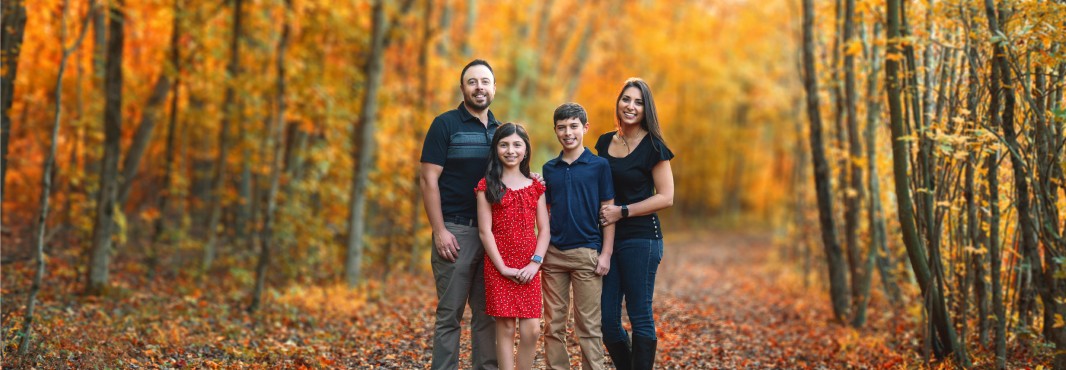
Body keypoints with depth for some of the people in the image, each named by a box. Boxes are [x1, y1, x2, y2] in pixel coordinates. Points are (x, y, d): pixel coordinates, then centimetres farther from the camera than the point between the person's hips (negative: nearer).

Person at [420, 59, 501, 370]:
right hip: (456, 231, -5)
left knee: (488, 313, 9)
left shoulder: (499, 130, 14)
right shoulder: (445, 125, -2)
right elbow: (429, 180, -7)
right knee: (450, 313, -2)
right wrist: (439, 231, -13)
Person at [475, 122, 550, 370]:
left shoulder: (535, 187, 11)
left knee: (532, 330, -4)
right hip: (499, 267, -2)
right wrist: (502, 267, -11)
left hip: (528, 268, 2)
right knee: (505, 327, -2)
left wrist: (535, 262, -7)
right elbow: (485, 231, -4)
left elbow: (544, 229, 7)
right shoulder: (488, 186, 2)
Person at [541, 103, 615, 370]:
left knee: (588, 325, 0)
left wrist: (606, 253, -7)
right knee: (553, 325, 6)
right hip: (553, 254, 4)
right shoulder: (549, 169, 10)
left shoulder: (599, 165, 0)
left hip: (587, 253, -3)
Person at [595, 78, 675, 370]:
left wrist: (623, 211, -14)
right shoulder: (605, 142, 11)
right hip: (608, 237, 6)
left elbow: (666, 197, -9)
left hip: (641, 238, -6)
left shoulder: (653, 147, -6)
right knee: (606, 320, 6)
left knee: (640, 317, -1)